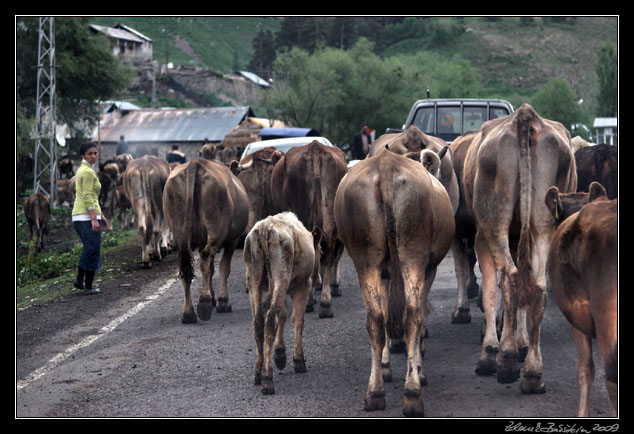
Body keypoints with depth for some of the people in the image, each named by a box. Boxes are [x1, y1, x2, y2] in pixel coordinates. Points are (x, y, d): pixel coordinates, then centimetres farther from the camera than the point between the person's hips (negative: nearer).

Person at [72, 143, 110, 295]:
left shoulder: (82, 170, 18)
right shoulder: (88, 172, -13)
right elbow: (88, 197, -19)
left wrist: (100, 215, 26)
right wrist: (94, 219, -22)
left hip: (78, 217, 10)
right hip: (87, 217, -10)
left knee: (88, 249, 22)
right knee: (93, 251, -3)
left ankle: (79, 279, 27)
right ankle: (88, 287, 1)